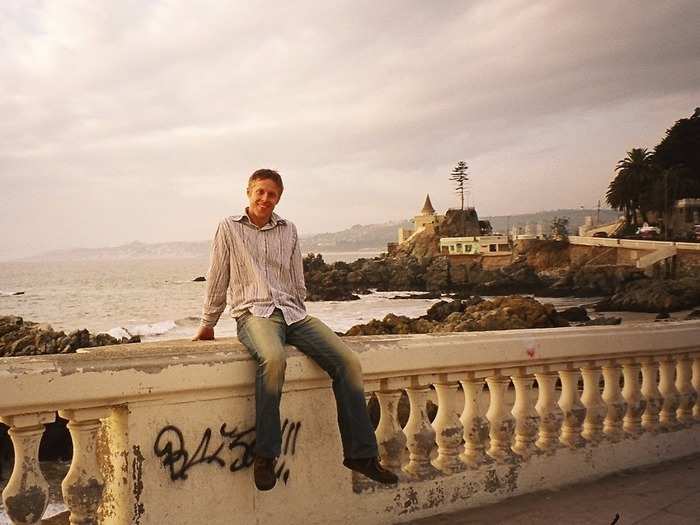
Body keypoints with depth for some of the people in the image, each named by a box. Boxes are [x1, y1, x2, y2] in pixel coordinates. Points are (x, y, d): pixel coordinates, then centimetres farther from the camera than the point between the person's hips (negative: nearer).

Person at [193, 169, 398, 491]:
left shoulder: (288, 231, 18)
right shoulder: (229, 228, 8)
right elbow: (217, 281, 11)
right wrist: (207, 325, 14)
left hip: (291, 312, 4)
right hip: (254, 313, -4)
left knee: (348, 361, -17)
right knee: (274, 358, -39)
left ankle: (360, 453, -11)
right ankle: (265, 456, -29)